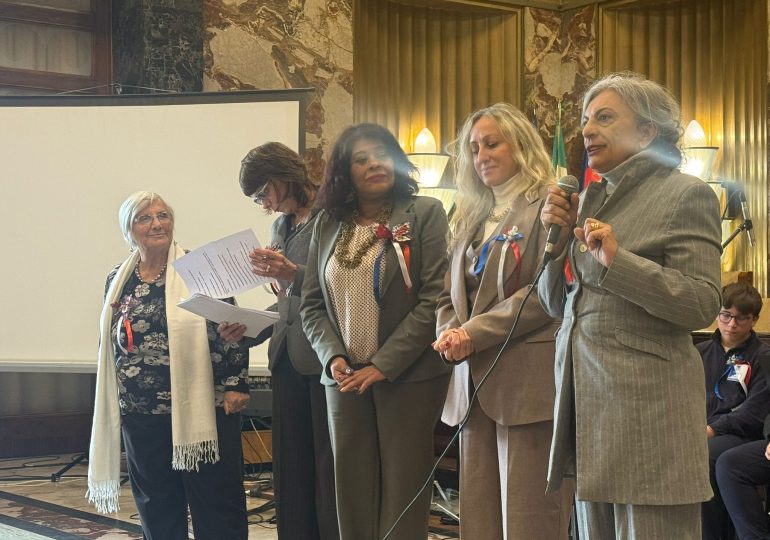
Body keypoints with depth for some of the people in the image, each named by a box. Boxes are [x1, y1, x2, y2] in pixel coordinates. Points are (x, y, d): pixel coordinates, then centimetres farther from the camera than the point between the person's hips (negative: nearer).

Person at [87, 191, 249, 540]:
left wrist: (235, 385, -12)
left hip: (201, 408, -4)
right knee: (157, 509, 11)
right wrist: (112, 408, 15)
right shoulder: (117, 282, 11)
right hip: (141, 415, 4)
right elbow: (109, 346, 17)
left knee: (217, 502, 0)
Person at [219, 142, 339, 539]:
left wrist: (294, 275, -25)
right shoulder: (281, 225, 19)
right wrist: (250, 328, 11)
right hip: (288, 358, 8)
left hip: (323, 358, -8)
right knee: (291, 472, 8)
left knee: (327, 473, -4)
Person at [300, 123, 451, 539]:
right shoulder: (327, 224, 11)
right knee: (353, 494, 5)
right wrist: (333, 357, -8)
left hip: (408, 376, -3)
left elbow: (434, 297, -10)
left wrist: (384, 364, -15)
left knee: (402, 492, 0)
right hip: (344, 379, 4)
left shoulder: (424, 214, -1)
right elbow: (312, 305, 10)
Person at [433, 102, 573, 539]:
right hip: (476, 385, 7)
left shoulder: (549, 205, -2)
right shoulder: (473, 218, 21)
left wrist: (474, 332, -15)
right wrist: (450, 333, -2)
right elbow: (449, 296, 20)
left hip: (529, 382, -7)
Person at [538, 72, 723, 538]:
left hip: (646, 407, -7)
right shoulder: (590, 198, 15)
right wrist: (557, 234, 2)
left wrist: (617, 260, -21)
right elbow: (556, 302, 18)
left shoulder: (686, 195, -4)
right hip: (587, 402, 7)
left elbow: (703, 304, -13)